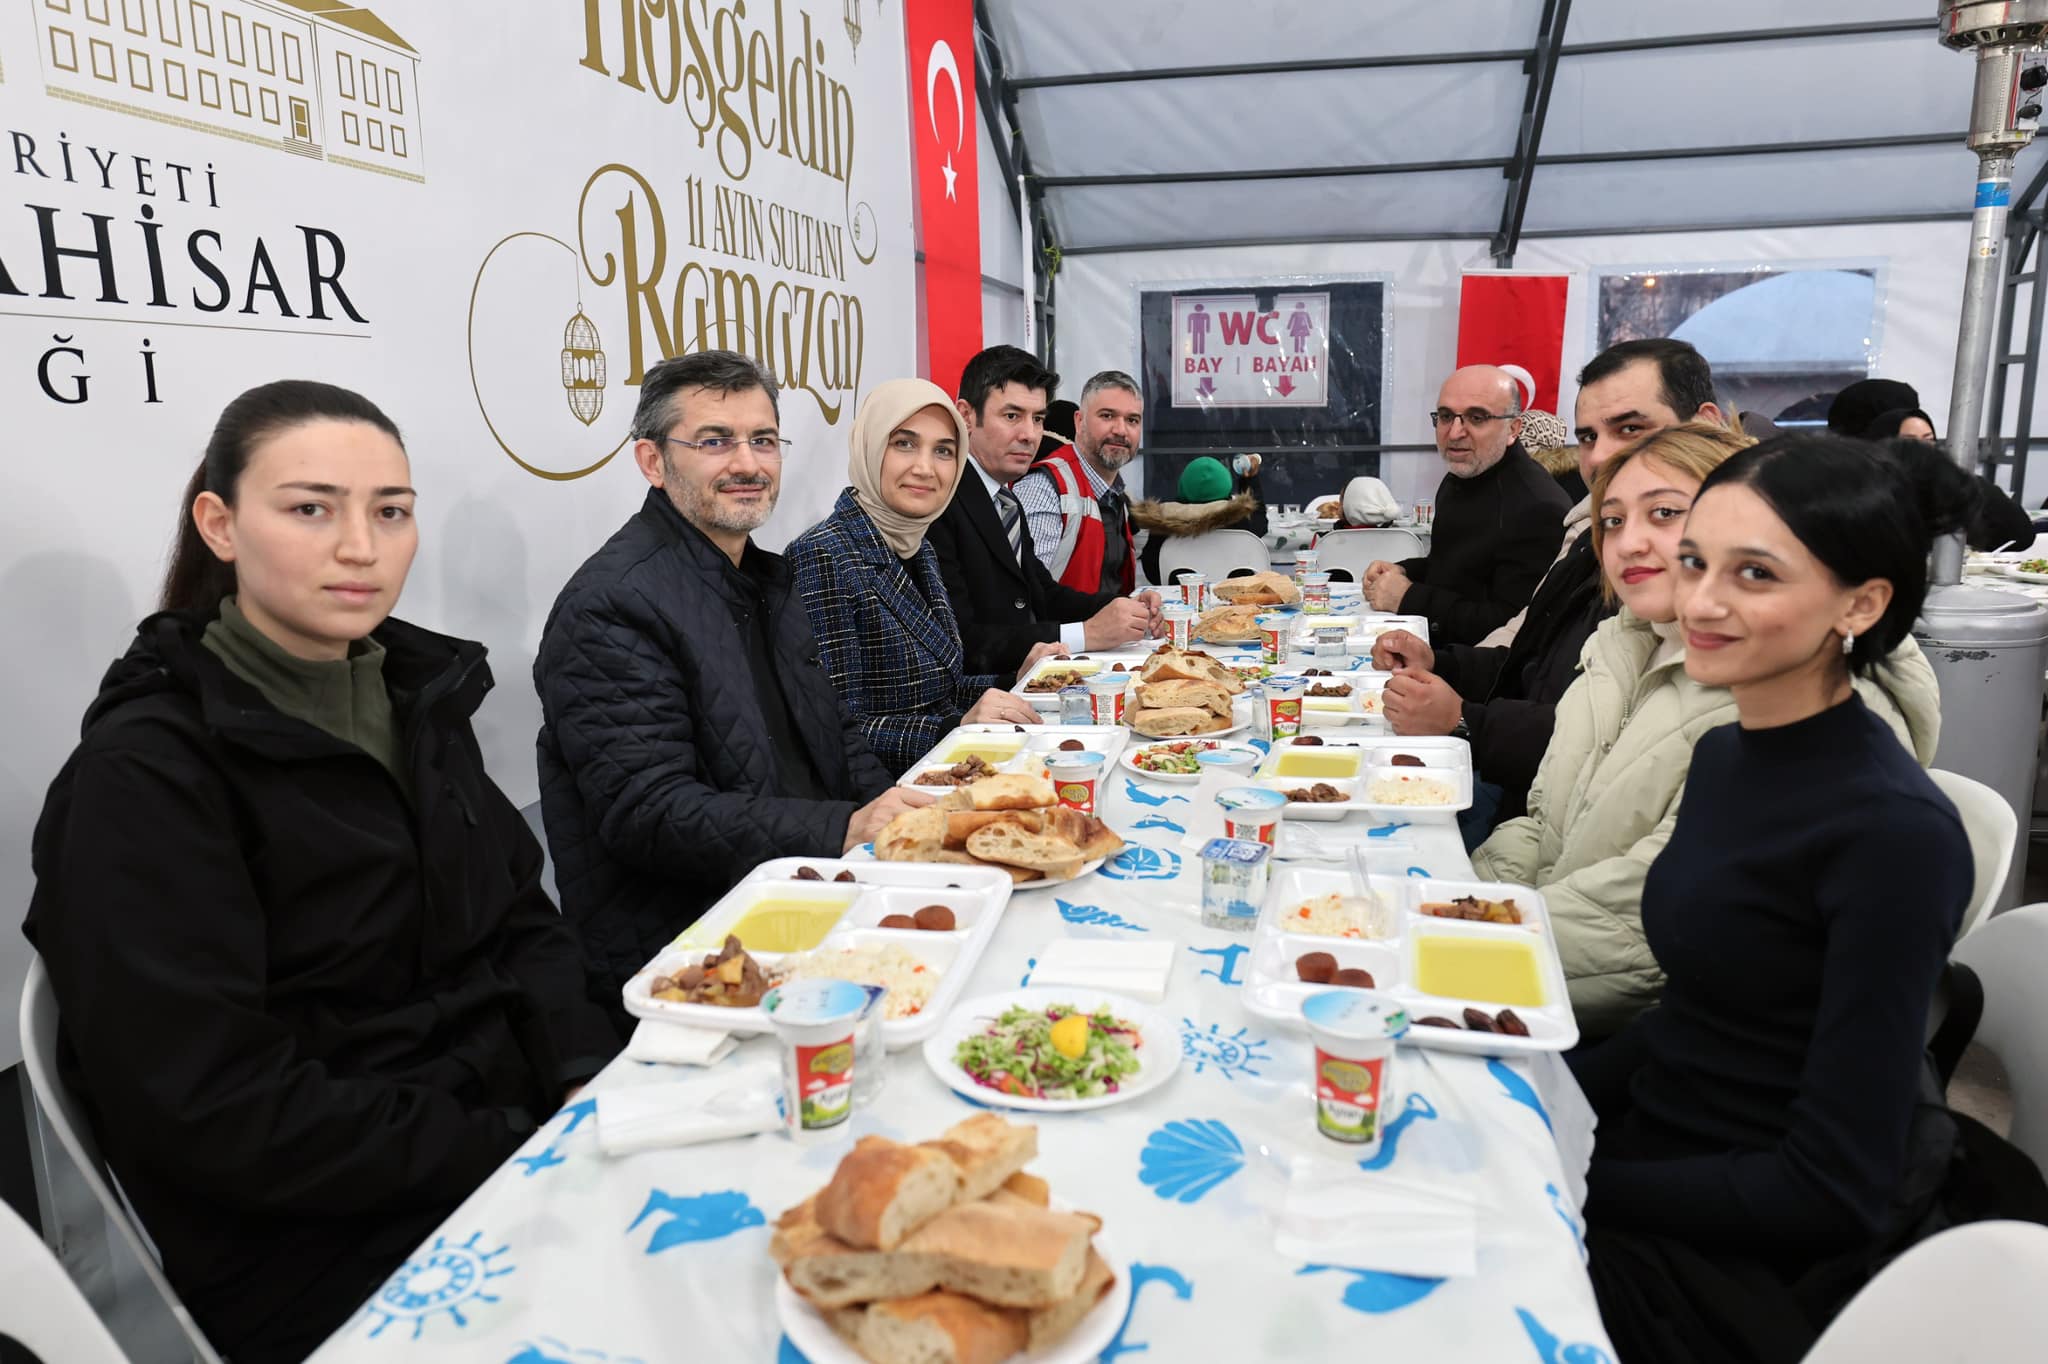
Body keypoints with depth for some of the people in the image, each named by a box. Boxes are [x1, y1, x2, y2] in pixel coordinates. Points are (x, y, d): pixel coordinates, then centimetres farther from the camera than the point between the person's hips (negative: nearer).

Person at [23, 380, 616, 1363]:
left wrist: (590, 1091, -8)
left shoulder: (419, 691, 6)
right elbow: (208, 1106, -19)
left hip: (516, 1124, 6)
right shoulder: (147, 773, -14)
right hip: (332, 1248, -6)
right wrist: (520, 1152, -21)